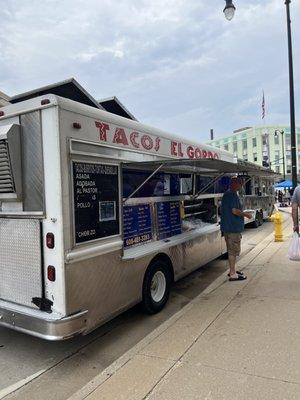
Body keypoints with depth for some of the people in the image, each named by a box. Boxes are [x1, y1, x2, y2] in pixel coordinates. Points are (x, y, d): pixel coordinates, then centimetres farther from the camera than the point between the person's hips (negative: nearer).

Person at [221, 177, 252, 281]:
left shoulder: (226, 194, 14)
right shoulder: (233, 195, -16)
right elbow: (235, 211, -24)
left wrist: (243, 213, 23)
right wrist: (246, 214, -8)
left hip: (226, 226, 10)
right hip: (233, 227, -10)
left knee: (231, 250, 18)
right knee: (233, 251, -3)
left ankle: (232, 270, 29)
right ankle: (233, 274, 3)